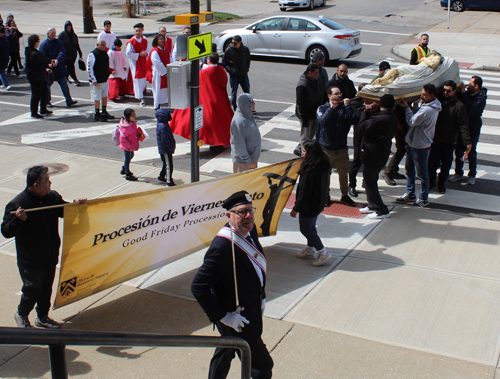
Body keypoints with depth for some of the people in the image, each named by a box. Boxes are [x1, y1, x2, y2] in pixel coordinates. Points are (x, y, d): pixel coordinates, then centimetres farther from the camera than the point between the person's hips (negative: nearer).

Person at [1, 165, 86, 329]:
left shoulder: (52, 197, -2)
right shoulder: (17, 204, -19)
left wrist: (76, 204, -6)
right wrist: (18, 220, -37)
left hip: (51, 258, 6)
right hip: (30, 262, -6)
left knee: (46, 289, 19)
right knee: (33, 290, 7)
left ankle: (43, 317, 40)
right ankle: (21, 315, 36)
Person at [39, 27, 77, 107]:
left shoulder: (59, 42, 4)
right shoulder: (43, 44, -2)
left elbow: (62, 52, -11)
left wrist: (57, 60, -29)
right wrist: (50, 61, -27)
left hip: (59, 67, 2)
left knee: (64, 84, 2)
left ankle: (69, 100, 5)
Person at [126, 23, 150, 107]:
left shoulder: (144, 40, 4)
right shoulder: (131, 42, -13)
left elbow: (148, 50, 13)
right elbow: (128, 54, -15)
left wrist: (146, 54, -11)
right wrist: (139, 55, -20)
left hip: (143, 62, 6)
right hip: (135, 63, -6)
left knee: (145, 79, 10)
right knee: (137, 80, -6)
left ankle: (138, 93, 32)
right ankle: (141, 98, -1)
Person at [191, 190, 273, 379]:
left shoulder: (249, 230, -6)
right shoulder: (222, 247, -33)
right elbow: (198, 287, -29)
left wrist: (260, 296, 11)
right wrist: (223, 316, -23)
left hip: (251, 311, 9)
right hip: (239, 320, -9)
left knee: (226, 350, 29)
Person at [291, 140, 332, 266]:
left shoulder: (310, 170, -29)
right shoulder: (323, 165, -3)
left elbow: (304, 192, -24)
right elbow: (324, 186, 10)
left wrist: (295, 208, -15)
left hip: (309, 205, -9)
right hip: (319, 203, 9)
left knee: (305, 229, 6)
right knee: (311, 227, 23)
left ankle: (323, 253, 8)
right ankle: (310, 251, 37)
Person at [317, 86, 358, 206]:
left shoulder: (345, 108, 1)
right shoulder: (322, 108, -5)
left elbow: (353, 120, -15)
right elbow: (323, 121, -24)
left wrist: (347, 106, -17)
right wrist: (331, 108, -23)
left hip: (342, 148, 2)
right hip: (326, 148, -2)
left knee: (343, 173, 11)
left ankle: (344, 195, 27)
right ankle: (326, 195, 27)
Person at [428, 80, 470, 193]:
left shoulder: (459, 106, -8)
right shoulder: (438, 101, 6)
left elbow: (463, 125, -12)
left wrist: (467, 141, -19)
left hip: (449, 142, -3)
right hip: (435, 140, 3)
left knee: (446, 164, 9)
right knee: (432, 163, 2)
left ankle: (441, 183, 28)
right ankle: (431, 181, 23)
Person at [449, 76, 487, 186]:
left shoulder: (481, 99, -16)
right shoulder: (467, 94, 2)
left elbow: (471, 108, -32)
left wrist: (463, 93, -28)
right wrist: (460, 91, -9)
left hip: (473, 129, -5)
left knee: (471, 152, 4)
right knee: (459, 151, 10)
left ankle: (472, 175, 18)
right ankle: (458, 173, 23)